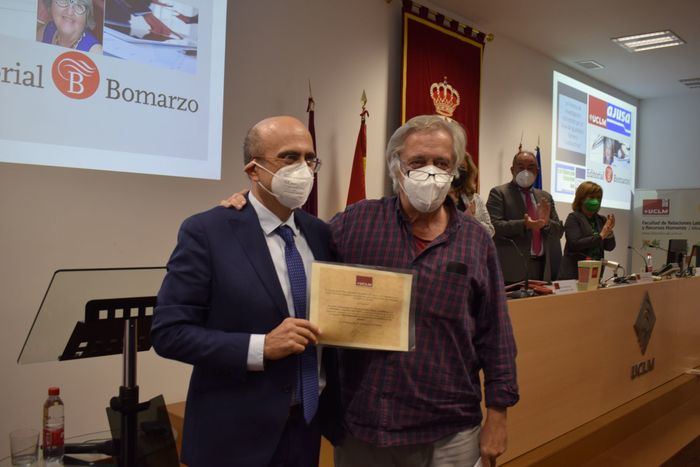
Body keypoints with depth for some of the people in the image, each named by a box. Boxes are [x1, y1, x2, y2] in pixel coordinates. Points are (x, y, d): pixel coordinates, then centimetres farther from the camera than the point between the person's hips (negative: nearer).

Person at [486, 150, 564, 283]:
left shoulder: (545, 197, 17)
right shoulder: (499, 193, 1)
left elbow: (559, 231, 14)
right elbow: (494, 226, -11)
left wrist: (546, 222, -8)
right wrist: (524, 225, -24)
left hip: (542, 269, 5)